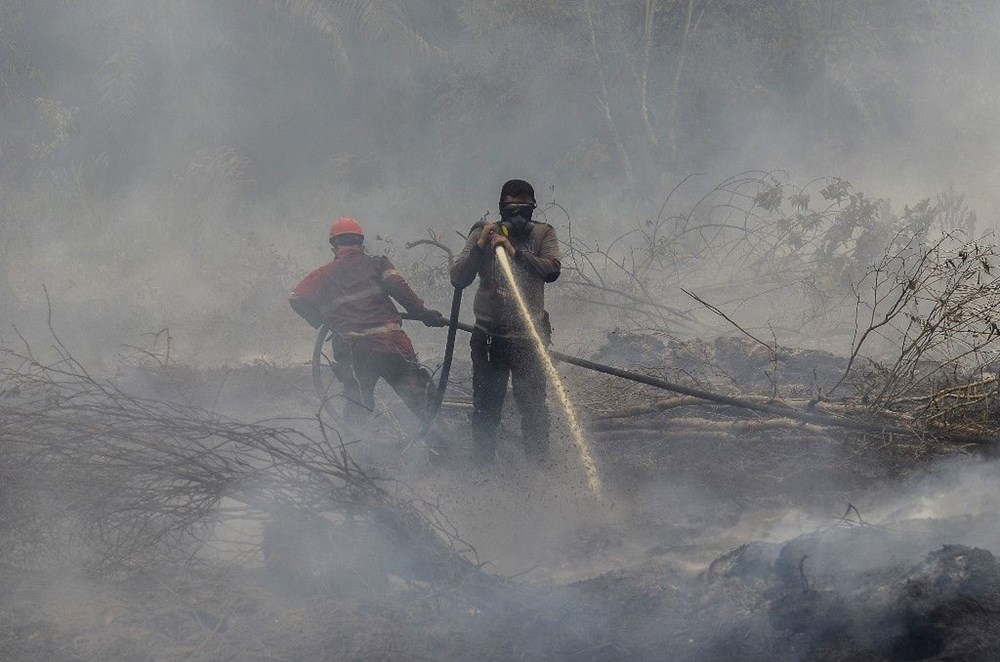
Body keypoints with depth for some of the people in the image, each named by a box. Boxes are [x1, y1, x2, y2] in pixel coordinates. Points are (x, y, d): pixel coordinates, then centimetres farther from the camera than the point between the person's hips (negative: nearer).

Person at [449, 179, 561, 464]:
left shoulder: (542, 234, 5)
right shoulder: (483, 233, 4)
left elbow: (552, 270, -13)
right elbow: (458, 278, -2)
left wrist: (515, 252, -22)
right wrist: (480, 247, -16)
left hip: (529, 336, -1)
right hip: (489, 335, 1)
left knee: (533, 406, -1)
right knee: (485, 407, 4)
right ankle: (483, 466, 13)